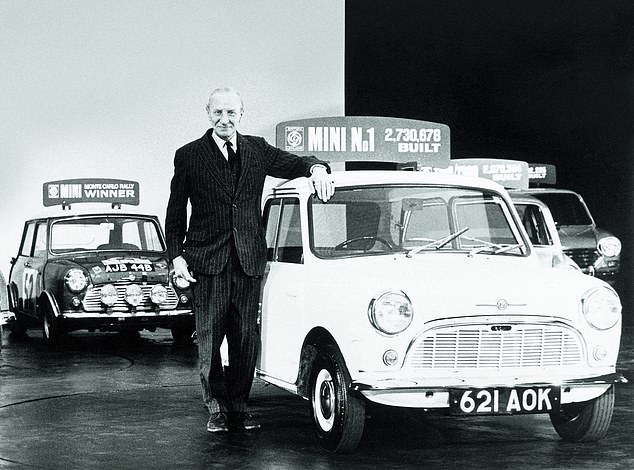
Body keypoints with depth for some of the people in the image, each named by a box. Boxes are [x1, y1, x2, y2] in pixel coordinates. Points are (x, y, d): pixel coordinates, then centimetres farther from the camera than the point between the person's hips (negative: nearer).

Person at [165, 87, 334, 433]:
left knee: (246, 338, 5)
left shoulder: (257, 149, 11)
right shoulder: (189, 156, 4)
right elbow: (175, 213, 5)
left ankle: (239, 407, 15)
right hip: (207, 261, -2)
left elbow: (292, 163, 8)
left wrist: (316, 168, -16)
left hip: (249, 259, 2)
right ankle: (216, 409, 11)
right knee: (209, 338, 1)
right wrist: (176, 255, -4)